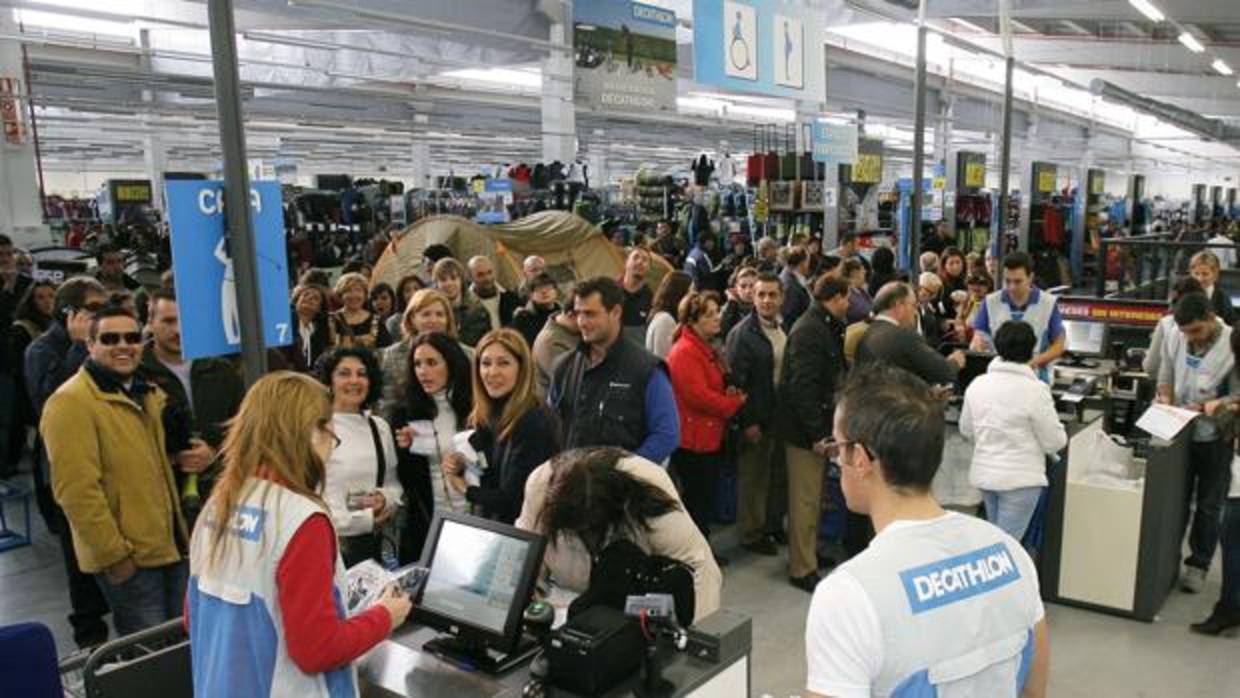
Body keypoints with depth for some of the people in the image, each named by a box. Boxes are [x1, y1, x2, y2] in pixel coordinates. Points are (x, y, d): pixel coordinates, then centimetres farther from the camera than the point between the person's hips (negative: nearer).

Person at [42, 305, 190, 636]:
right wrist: (114, 554, -19)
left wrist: (182, 458, 6)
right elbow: (77, 491, -20)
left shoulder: (149, 394, 12)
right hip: (128, 558, -8)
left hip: (172, 546, 8)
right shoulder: (70, 402, -15)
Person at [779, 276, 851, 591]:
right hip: (805, 428, -10)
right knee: (805, 500, 0)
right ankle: (802, 569, 10)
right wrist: (816, 433, -23)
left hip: (818, 425, 10)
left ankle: (810, 551, 35)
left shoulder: (827, 327, 12)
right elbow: (802, 387, -24)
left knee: (813, 496, 21)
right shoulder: (809, 331, -19)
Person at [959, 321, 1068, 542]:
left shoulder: (977, 384, 0)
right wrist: (1062, 437, 12)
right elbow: (1054, 442, -10)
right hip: (1020, 478, -5)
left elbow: (966, 430, 11)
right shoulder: (1035, 390, -17)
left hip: (984, 473, 6)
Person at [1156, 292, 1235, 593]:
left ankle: (1198, 564, 26)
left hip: (1216, 437, -3)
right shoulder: (1175, 339, -6)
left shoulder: (1232, 343, -18)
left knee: (1209, 506, 12)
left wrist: (1208, 406, -26)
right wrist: (1165, 397, -12)